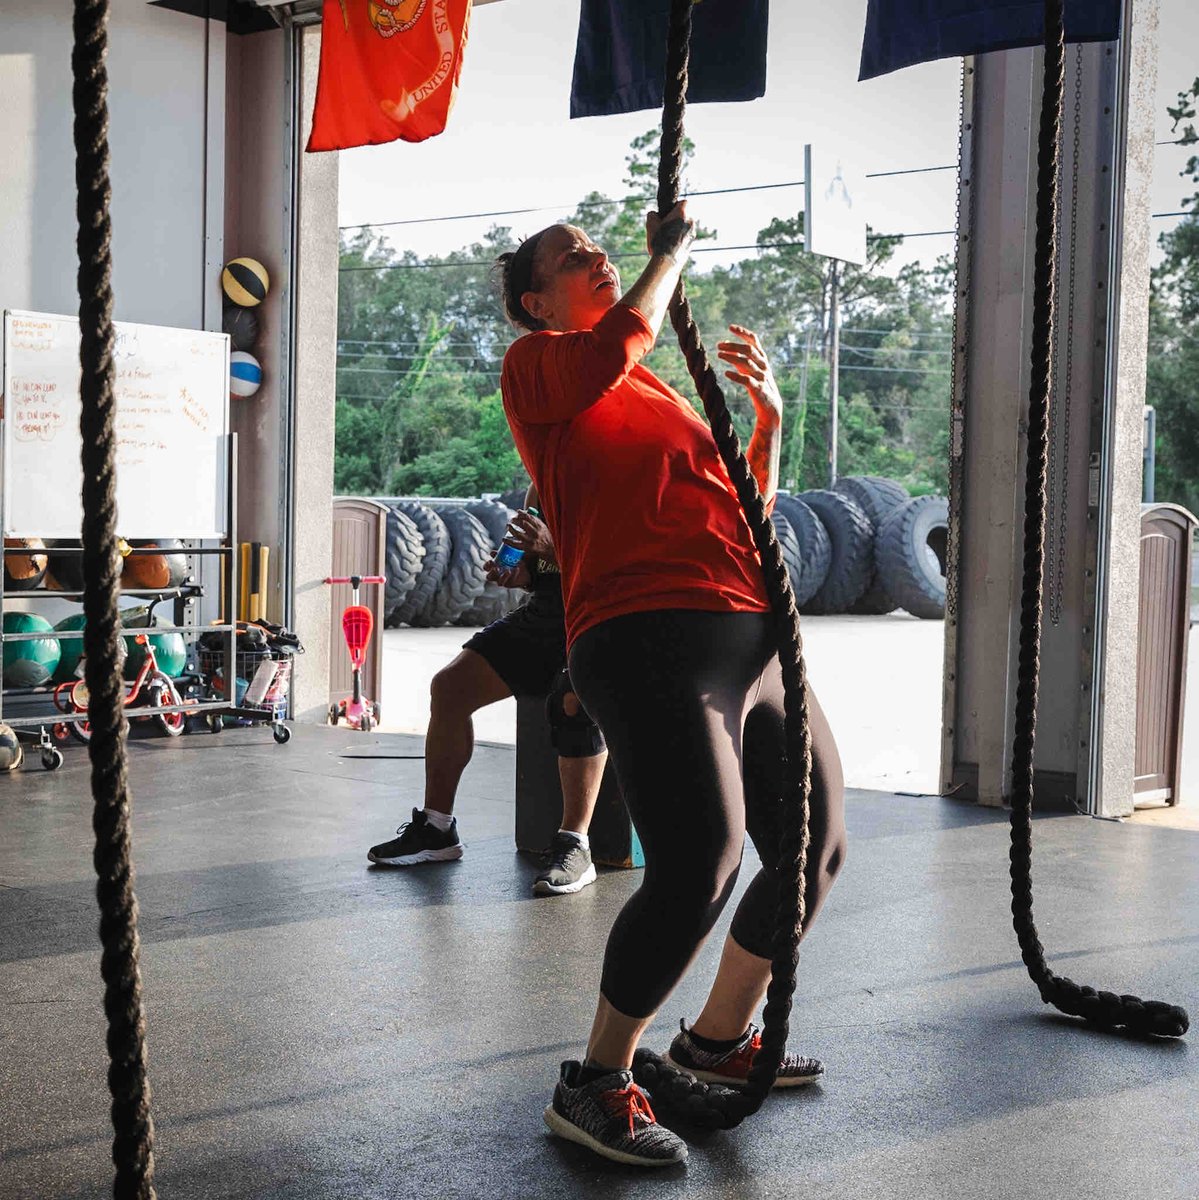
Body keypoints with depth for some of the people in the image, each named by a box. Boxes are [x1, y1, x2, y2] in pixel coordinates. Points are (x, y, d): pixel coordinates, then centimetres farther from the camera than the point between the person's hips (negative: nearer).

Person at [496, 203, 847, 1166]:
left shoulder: (658, 391, 30)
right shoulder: (535, 365, 8)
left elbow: (745, 512, 31)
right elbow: (625, 336, -13)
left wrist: (768, 417, 16)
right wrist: (673, 248, 4)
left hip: (757, 641, 9)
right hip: (651, 642, -8)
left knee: (814, 849, 12)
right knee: (702, 861, -23)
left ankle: (719, 1040, 32)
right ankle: (596, 1085, -5)